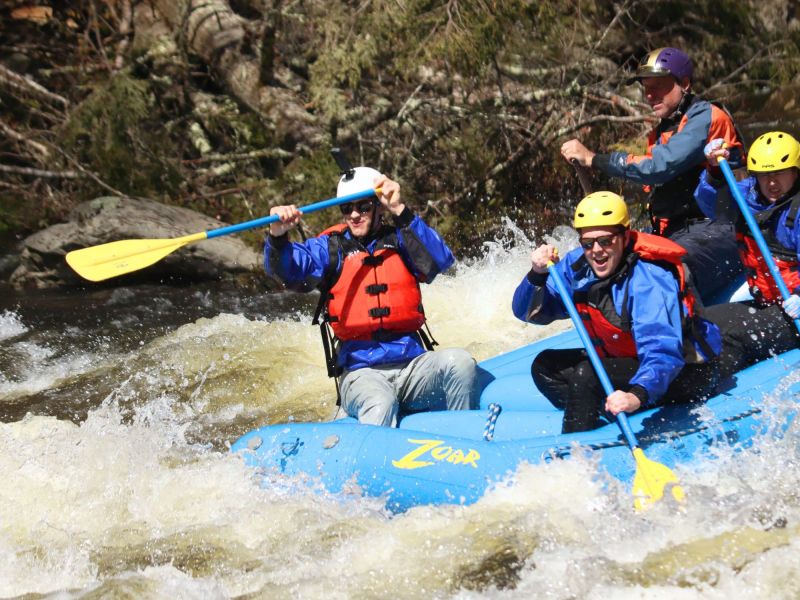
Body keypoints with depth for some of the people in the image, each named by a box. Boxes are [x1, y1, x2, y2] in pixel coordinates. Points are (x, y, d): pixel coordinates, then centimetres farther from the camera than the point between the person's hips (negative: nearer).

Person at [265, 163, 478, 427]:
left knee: (458, 360, -27)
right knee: (380, 404, -35)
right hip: (361, 372, -2)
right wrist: (277, 236, -32)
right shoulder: (331, 247, 8)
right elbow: (287, 267, -9)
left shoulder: (399, 242, 11)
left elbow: (441, 260, -9)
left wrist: (400, 212, -17)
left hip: (412, 367, 2)